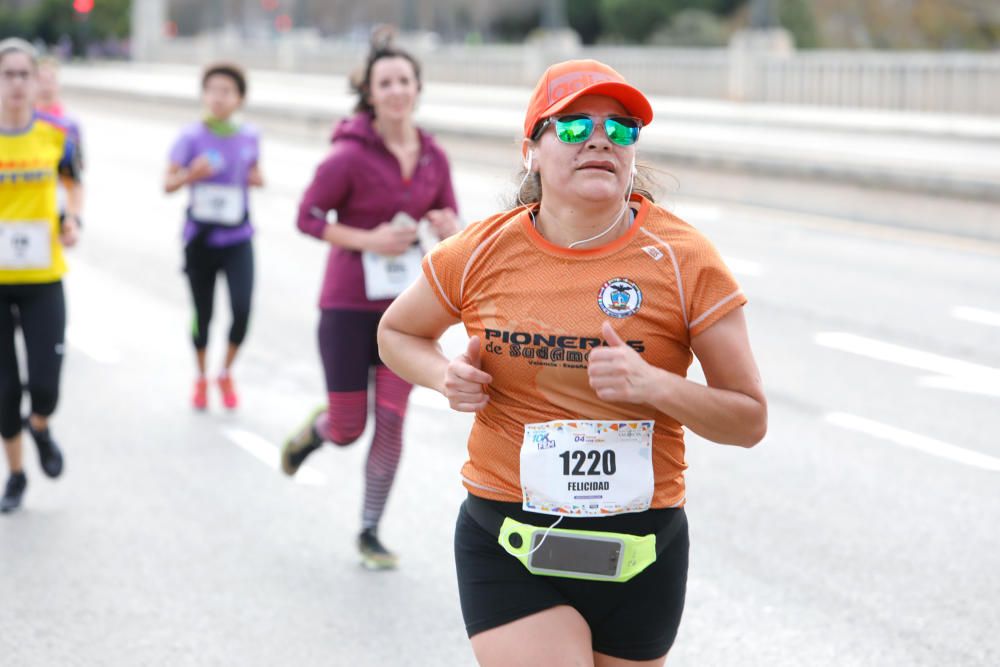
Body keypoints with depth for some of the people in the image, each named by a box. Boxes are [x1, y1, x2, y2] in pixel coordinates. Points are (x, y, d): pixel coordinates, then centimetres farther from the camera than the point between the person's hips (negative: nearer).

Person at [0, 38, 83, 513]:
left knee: (44, 385, -7)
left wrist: (72, 219, -1)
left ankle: (40, 429, 30)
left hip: (42, 278, 0)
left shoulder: (56, 134, -1)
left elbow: (73, 182, 18)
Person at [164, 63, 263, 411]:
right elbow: (168, 184, -6)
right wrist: (191, 175, -26)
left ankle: (226, 374, 12)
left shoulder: (249, 136, 0)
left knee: (242, 309, -14)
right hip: (201, 238, -1)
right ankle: (201, 378, 32)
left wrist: (258, 178, -5)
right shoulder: (192, 136, -8)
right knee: (202, 313, 8)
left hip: (238, 238, 1)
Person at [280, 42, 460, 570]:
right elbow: (308, 217, -8)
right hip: (349, 305, -3)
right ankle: (315, 429, 42)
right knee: (348, 431, 3)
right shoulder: (350, 156, -15)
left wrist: (449, 229, -14)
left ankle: (370, 533, 13)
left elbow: (450, 223, 11)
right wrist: (368, 240, -21)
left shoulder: (433, 158, 0)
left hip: (405, 306, 3)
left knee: (391, 420, -3)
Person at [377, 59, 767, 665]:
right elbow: (396, 332, 17)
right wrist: (445, 377, -5)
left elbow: (750, 421, -4)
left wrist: (655, 384, -22)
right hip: (507, 544, -1)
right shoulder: (481, 254, -3)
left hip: (639, 552, 1)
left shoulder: (684, 260, -7)